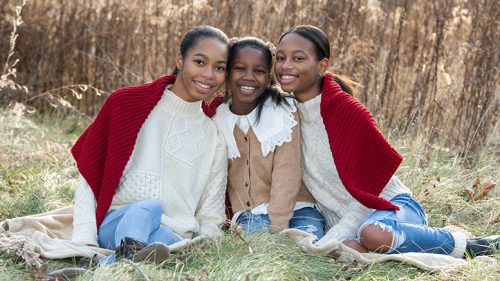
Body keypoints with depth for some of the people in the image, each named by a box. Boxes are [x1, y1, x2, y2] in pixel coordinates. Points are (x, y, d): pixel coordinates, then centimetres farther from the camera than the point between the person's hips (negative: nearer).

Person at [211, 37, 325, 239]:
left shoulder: (283, 111, -5)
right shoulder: (218, 119, 4)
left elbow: (286, 175, -12)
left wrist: (277, 230, -20)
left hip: (292, 212, -1)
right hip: (246, 216, 1)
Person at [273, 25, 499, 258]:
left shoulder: (349, 112, -15)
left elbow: (366, 195, -13)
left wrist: (323, 245, -19)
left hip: (393, 206, -3)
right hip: (349, 222, 3)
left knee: (373, 233, -40)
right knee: (350, 248, -34)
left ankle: (464, 246, -11)